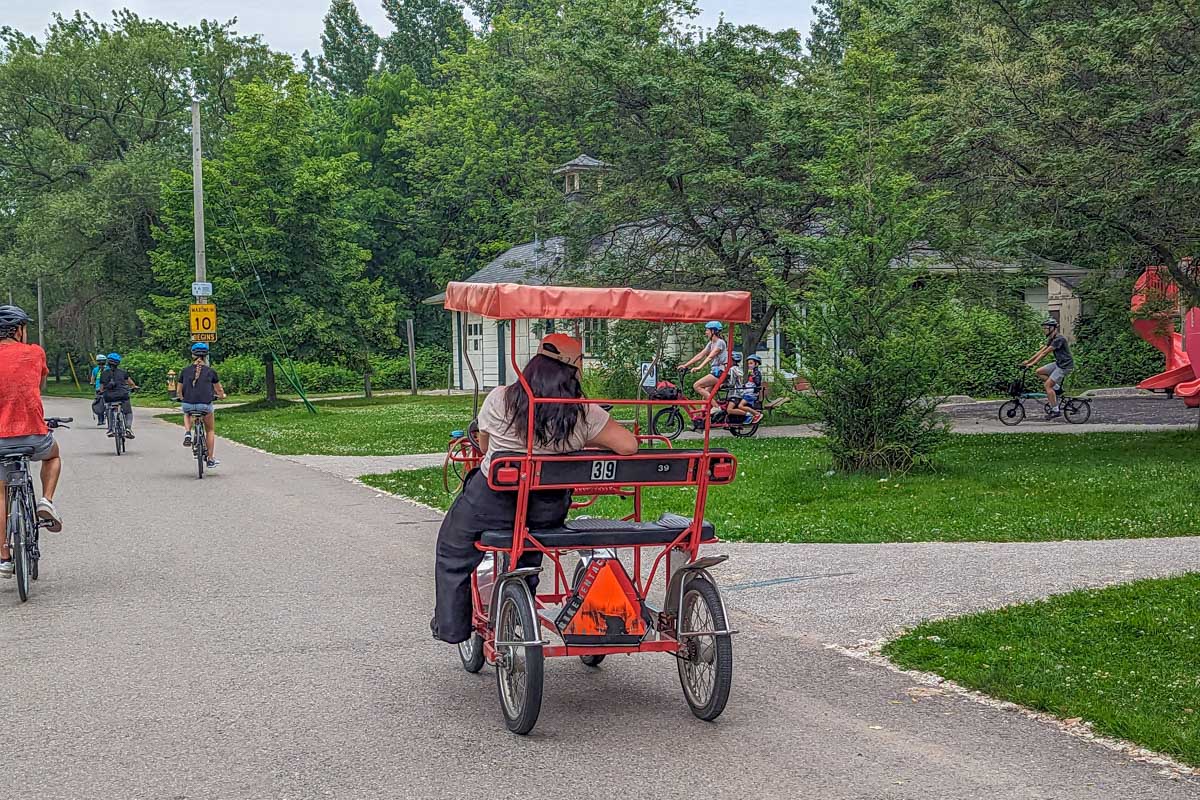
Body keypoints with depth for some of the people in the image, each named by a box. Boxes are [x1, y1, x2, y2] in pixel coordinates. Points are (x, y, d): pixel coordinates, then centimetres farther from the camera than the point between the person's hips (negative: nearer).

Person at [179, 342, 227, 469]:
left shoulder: (185, 371, 4)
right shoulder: (210, 371, 1)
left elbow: (180, 391, 14)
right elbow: (219, 390, 14)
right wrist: (222, 395, 38)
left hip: (188, 405, 1)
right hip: (205, 405, -1)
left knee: (186, 414, 38)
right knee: (210, 430, 21)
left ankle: (187, 433, 10)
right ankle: (211, 460, 22)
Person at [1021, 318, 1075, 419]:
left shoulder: (1059, 339, -20)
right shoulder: (1051, 339, 11)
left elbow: (1045, 353, -23)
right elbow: (1041, 351, 12)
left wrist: (1032, 363, -22)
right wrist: (1028, 361, 6)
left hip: (1065, 365, -9)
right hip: (1058, 363, 9)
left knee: (1047, 385, -13)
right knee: (1039, 372, 5)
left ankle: (1056, 410, -10)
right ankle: (1056, 387, 8)